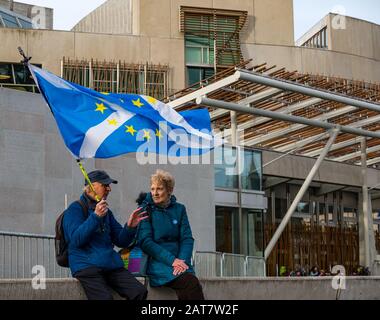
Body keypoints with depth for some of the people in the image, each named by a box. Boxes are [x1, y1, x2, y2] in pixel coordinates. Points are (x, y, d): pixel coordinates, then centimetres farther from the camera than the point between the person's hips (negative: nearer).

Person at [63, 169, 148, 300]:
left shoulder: (106, 211, 22)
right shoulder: (75, 209, 2)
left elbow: (121, 241, 19)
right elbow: (76, 239, -12)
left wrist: (130, 227, -2)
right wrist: (95, 217, -20)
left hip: (111, 264, 6)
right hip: (86, 264, -6)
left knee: (140, 292, -17)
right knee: (105, 297, -31)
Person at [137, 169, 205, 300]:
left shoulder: (179, 209, 14)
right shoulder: (146, 209, 3)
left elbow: (187, 238, 10)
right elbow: (145, 242, -6)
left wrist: (183, 260, -11)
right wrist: (171, 260, -16)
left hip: (179, 261, 3)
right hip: (157, 262, -3)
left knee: (185, 292, -28)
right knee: (192, 284, -29)